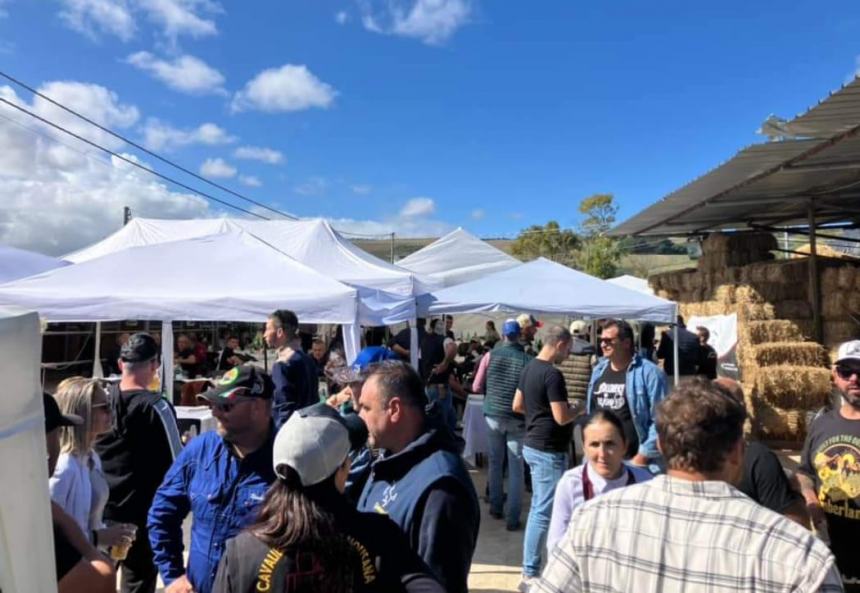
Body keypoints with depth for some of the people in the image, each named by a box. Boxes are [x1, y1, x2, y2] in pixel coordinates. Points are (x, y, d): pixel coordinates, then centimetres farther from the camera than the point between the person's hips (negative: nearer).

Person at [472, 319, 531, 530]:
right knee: (516, 468, 6)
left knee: (495, 462, 18)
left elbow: (476, 387, 0)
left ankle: (496, 507, 28)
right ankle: (513, 518, 8)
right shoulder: (528, 360, -9)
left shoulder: (490, 355, -4)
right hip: (517, 419, -2)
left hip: (493, 415, 2)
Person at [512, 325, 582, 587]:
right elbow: (562, 418, -22)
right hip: (549, 451, -10)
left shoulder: (529, 369, 8)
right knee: (543, 512, -1)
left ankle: (532, 566, 28)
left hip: (533, 445, 10)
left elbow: (517, 405, 15)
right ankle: (530, 574, 7)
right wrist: (578, 408, -4)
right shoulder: (552, 374, -21)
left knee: (538, 508, 18)